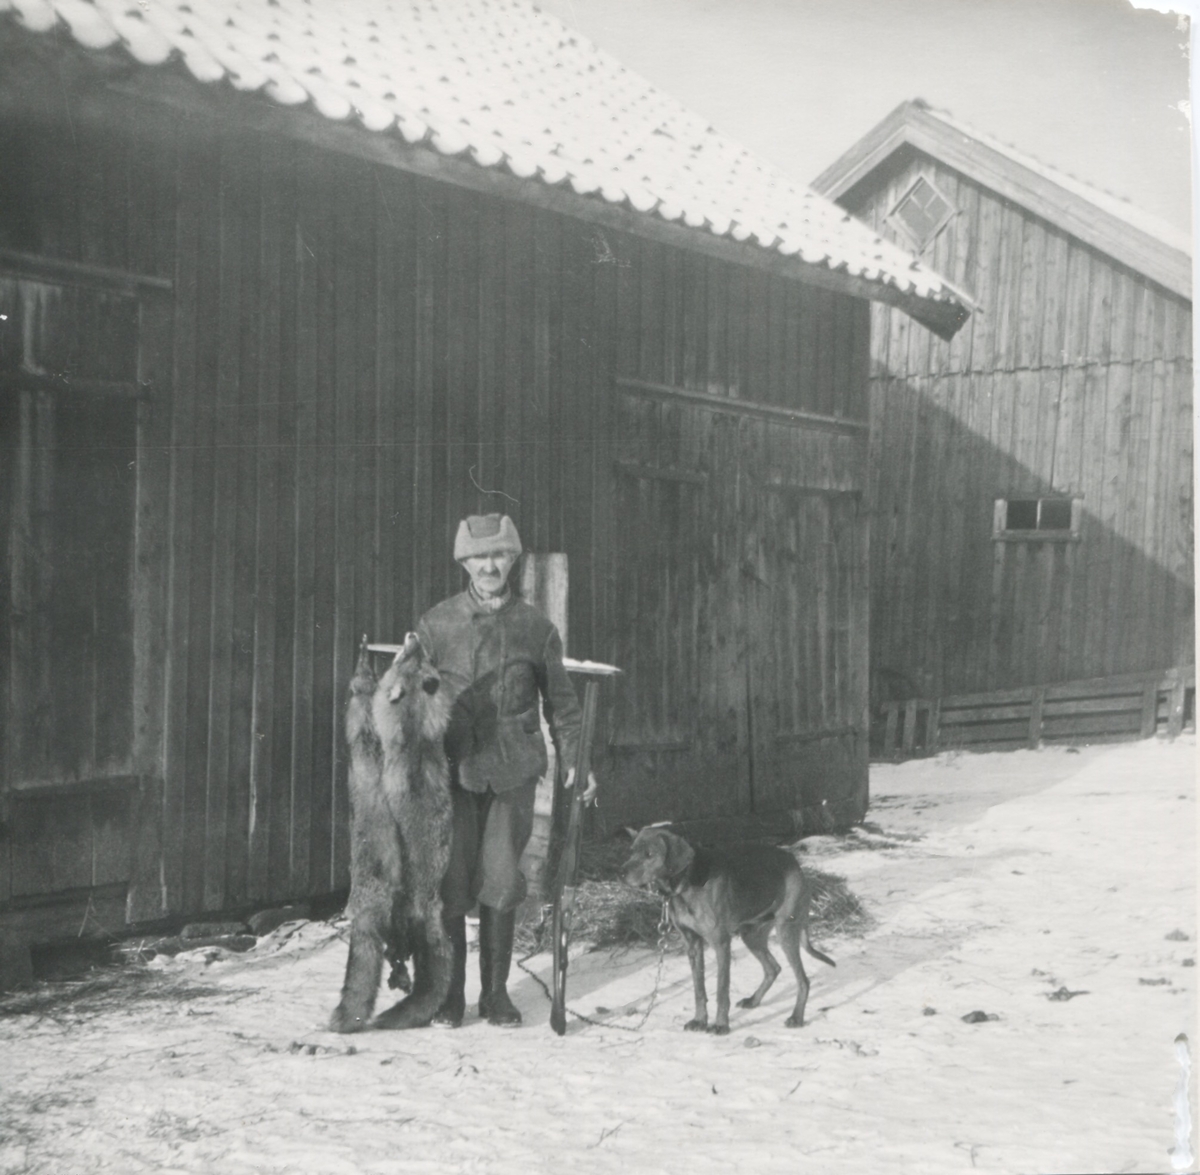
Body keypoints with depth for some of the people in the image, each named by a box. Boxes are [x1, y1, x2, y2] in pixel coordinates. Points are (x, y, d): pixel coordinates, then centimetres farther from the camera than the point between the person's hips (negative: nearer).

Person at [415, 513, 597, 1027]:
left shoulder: (534, 627, 5)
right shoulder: (436, 624, 2)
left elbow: (560, 698, 13)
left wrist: (574, 758, 4)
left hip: (513, 771, 1)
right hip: (452, 769, -1)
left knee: (501, 882, 3)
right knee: (451, 883, 0)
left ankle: (495, 992, 16)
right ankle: (450, 993, 12)